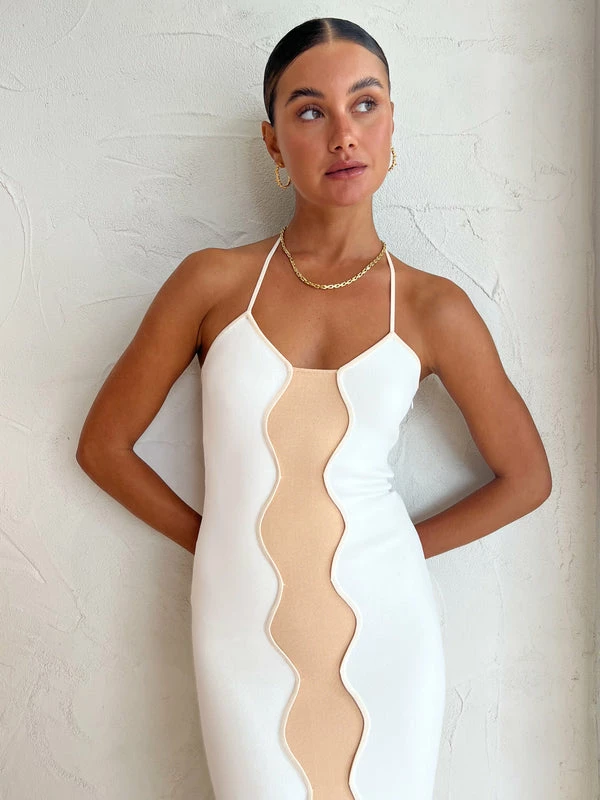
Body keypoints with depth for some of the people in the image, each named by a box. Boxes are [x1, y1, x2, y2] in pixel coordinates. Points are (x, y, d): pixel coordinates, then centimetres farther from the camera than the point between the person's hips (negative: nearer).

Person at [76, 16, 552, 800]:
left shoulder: (433, 307, -2)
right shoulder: (215, 281, -3)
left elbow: (526, 477, 7)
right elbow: (103, 445, 4)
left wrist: (400, 552, 4)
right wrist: (214, 536, 2)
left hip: (383, 628, 1)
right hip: (247, 635, 0)